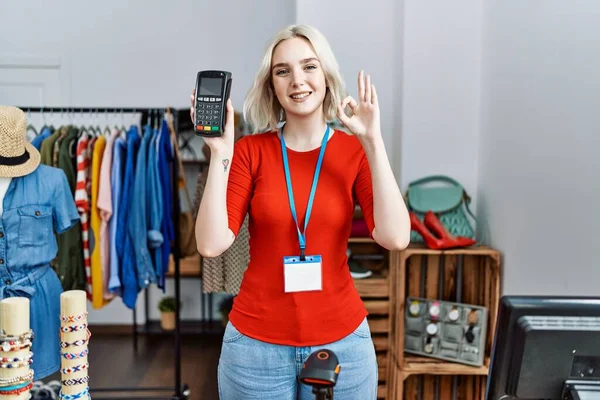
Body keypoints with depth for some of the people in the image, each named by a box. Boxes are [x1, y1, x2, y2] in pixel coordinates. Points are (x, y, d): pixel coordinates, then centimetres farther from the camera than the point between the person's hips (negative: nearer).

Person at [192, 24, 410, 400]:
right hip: (256, 340, 0)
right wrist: (220, 155, -18)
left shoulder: (356, 151, -3)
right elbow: (211, 244, -12)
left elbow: (395, 238, -17)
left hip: (342, 338, 1)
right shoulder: (250, 150, -3)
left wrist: (373, 142, -18)